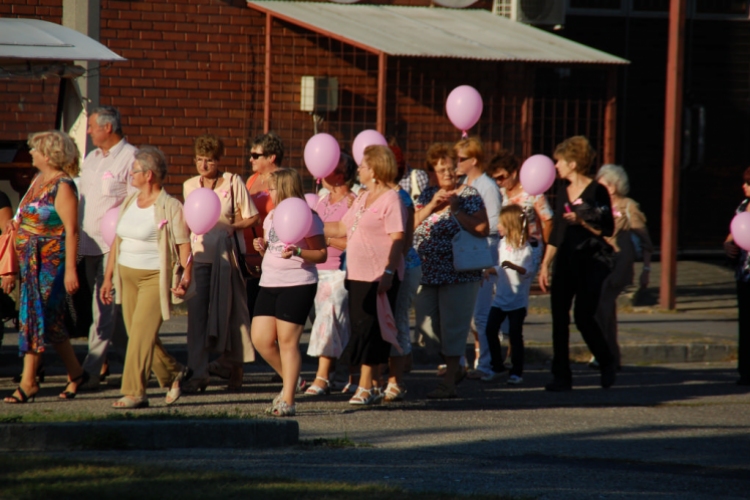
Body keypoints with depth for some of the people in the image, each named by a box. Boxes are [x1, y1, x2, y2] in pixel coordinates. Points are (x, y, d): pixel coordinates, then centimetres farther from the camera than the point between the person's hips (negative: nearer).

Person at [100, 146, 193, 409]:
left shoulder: (170, 207, -9)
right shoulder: (129, 202, 12)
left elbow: (184, 245, -11)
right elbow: (118, 241, 17)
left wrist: (186, 277, -23)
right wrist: (108, 277, 15)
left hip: (155, 278, -7)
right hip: (127, 276, 7)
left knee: (142, 334, -12)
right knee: (138, 335, 10)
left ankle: (134, 393, -10)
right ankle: (174, 373, 29)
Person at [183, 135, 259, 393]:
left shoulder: (233, 183, -3)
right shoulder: (189, 186, 9)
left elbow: (251, 218, -1)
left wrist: (226, 226, -13)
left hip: (227, 254, -3)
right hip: (199, 254, 3)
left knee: (230, 310, 5)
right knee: (197, 312, -5)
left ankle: (234, 364, 20)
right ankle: (198, 373, -6)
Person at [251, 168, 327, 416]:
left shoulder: (307, 218, -8)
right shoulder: (271, 217, 16)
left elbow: (322, 254, -8)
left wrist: (298, 252, -24)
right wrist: (261, 247, 3)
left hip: (298, 284, -8)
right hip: (269, 284, 8)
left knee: (287, 340, -7)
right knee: (260, 338, 1)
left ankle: (288, 400, -3)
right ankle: (290, 380, 22)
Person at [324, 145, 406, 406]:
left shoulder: (391, 199, -9)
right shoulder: (362, 199, 18)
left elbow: (397, 239, -15)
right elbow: (341, 228, 23)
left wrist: (389, 272, -23)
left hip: (379, 277, -8)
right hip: (357, 276, 8)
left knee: (370, 331, -8)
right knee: (360, 329, 6)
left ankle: (366, 388, -5)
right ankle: (366, 385, 10)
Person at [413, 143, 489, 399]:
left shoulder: (469, 195, -2)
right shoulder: (427, 195, 13)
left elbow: (483, 229, -12)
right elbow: (411, 224, 4)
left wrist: (455, 210, -15)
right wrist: (432, 205, -8)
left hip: (458, 274, -6)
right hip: (426, 273, 6)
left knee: (453, 326, -4)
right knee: (426, 325, 7)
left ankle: (449, 382, 0)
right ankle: (454, 367, 27)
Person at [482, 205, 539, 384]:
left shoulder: (525, 248, -13)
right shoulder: (503, 244, 11)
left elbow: (528, 271, -24)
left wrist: (514, 266, -38)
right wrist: (490, 271, 7)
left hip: (518, 300, -7)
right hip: (500, 298, 7)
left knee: (515, 334, -4)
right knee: (490, 330, 1)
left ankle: (516, 372, 6)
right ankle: (497, 368, 13)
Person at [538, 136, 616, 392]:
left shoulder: (597, 192, -7)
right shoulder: (562, 190, 12)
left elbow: (607, 229, -8)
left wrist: (582, 221, -22)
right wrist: (545, 265, 15)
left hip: (591, 262, -6)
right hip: (564, 261, 6)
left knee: (583, 316, -9)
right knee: (558, 317, -2)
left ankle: (607, 363, 15)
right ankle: (561, 376, 2)